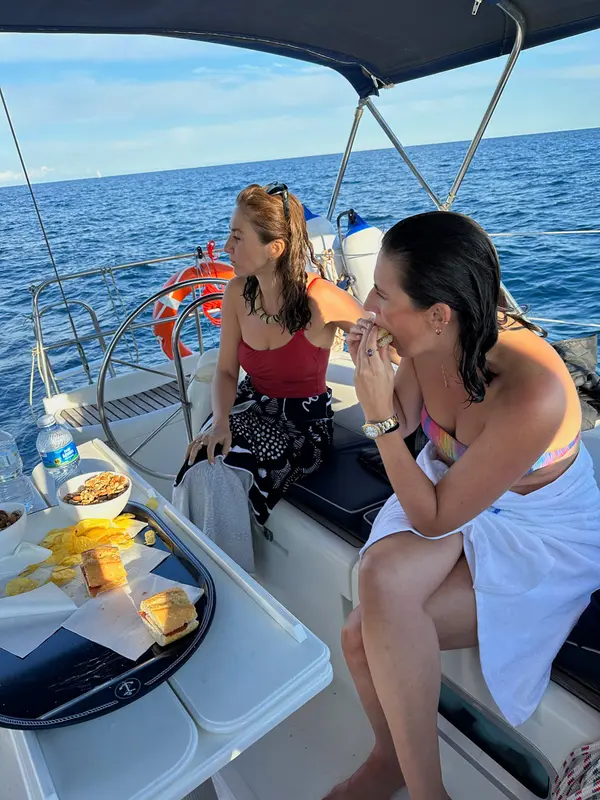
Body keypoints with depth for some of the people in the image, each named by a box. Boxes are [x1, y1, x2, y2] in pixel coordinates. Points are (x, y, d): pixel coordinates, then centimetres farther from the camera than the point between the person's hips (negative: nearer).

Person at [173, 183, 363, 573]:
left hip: (305, 419, -4)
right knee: (204, 466, -24)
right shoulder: (237, 292, -6)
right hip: (251, 406, 4)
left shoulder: (320, 299, -22)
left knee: (220, 475, -25)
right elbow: (227, 370, 1)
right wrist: (220, 421, -15)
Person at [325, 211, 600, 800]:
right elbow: (404, 425, 4)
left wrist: (379, 416, -28)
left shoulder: (534, 394, -35)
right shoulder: (430, 342, -17)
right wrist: (374, 372, -15)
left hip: (539, 538, -5)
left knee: (365, 635, -22)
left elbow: (433, 521, -24)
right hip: (450, 487, 6)